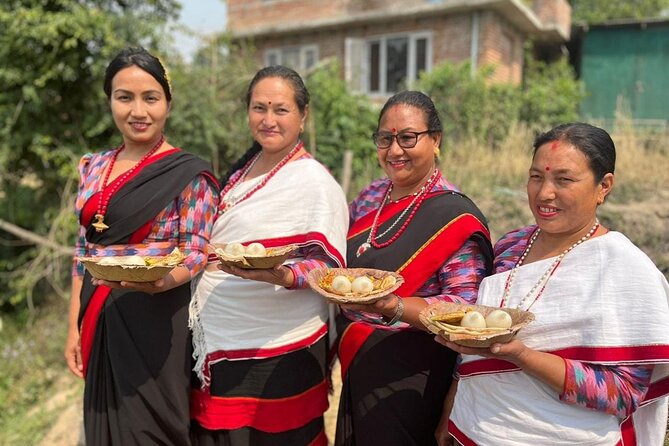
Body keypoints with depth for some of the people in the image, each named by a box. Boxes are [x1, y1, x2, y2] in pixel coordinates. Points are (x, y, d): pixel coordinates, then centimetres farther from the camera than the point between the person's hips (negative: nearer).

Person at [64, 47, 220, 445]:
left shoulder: (189, 174, -9)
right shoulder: (95, 167, 8)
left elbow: (197, 256, -10)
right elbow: (84, 251, 11)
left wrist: (157, 281, -31)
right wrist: (75, 326, 9)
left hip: (156, 320, -5)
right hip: (100, 320, 5)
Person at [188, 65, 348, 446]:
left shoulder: (315, 181, -11)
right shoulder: (244, 169, 11)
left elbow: (329, 265, -14)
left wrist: (283, 276, -31)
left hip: (276, 355, -7)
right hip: (217, 345, 7)